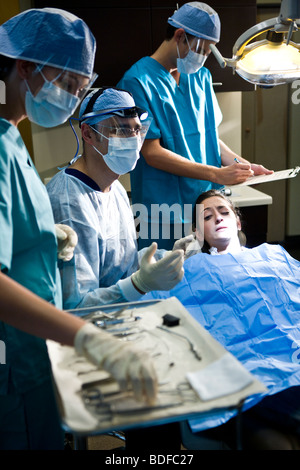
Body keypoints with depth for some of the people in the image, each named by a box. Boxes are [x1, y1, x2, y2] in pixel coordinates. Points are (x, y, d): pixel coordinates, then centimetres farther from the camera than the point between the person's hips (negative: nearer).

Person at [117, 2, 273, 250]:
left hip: (207, 202, 6)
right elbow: (152, 153, -15)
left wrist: (240, 164, -3)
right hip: (164, 210, -6)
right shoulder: (138, 82, -10)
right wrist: (217, 174, -19)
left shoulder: (201, 76, 12)